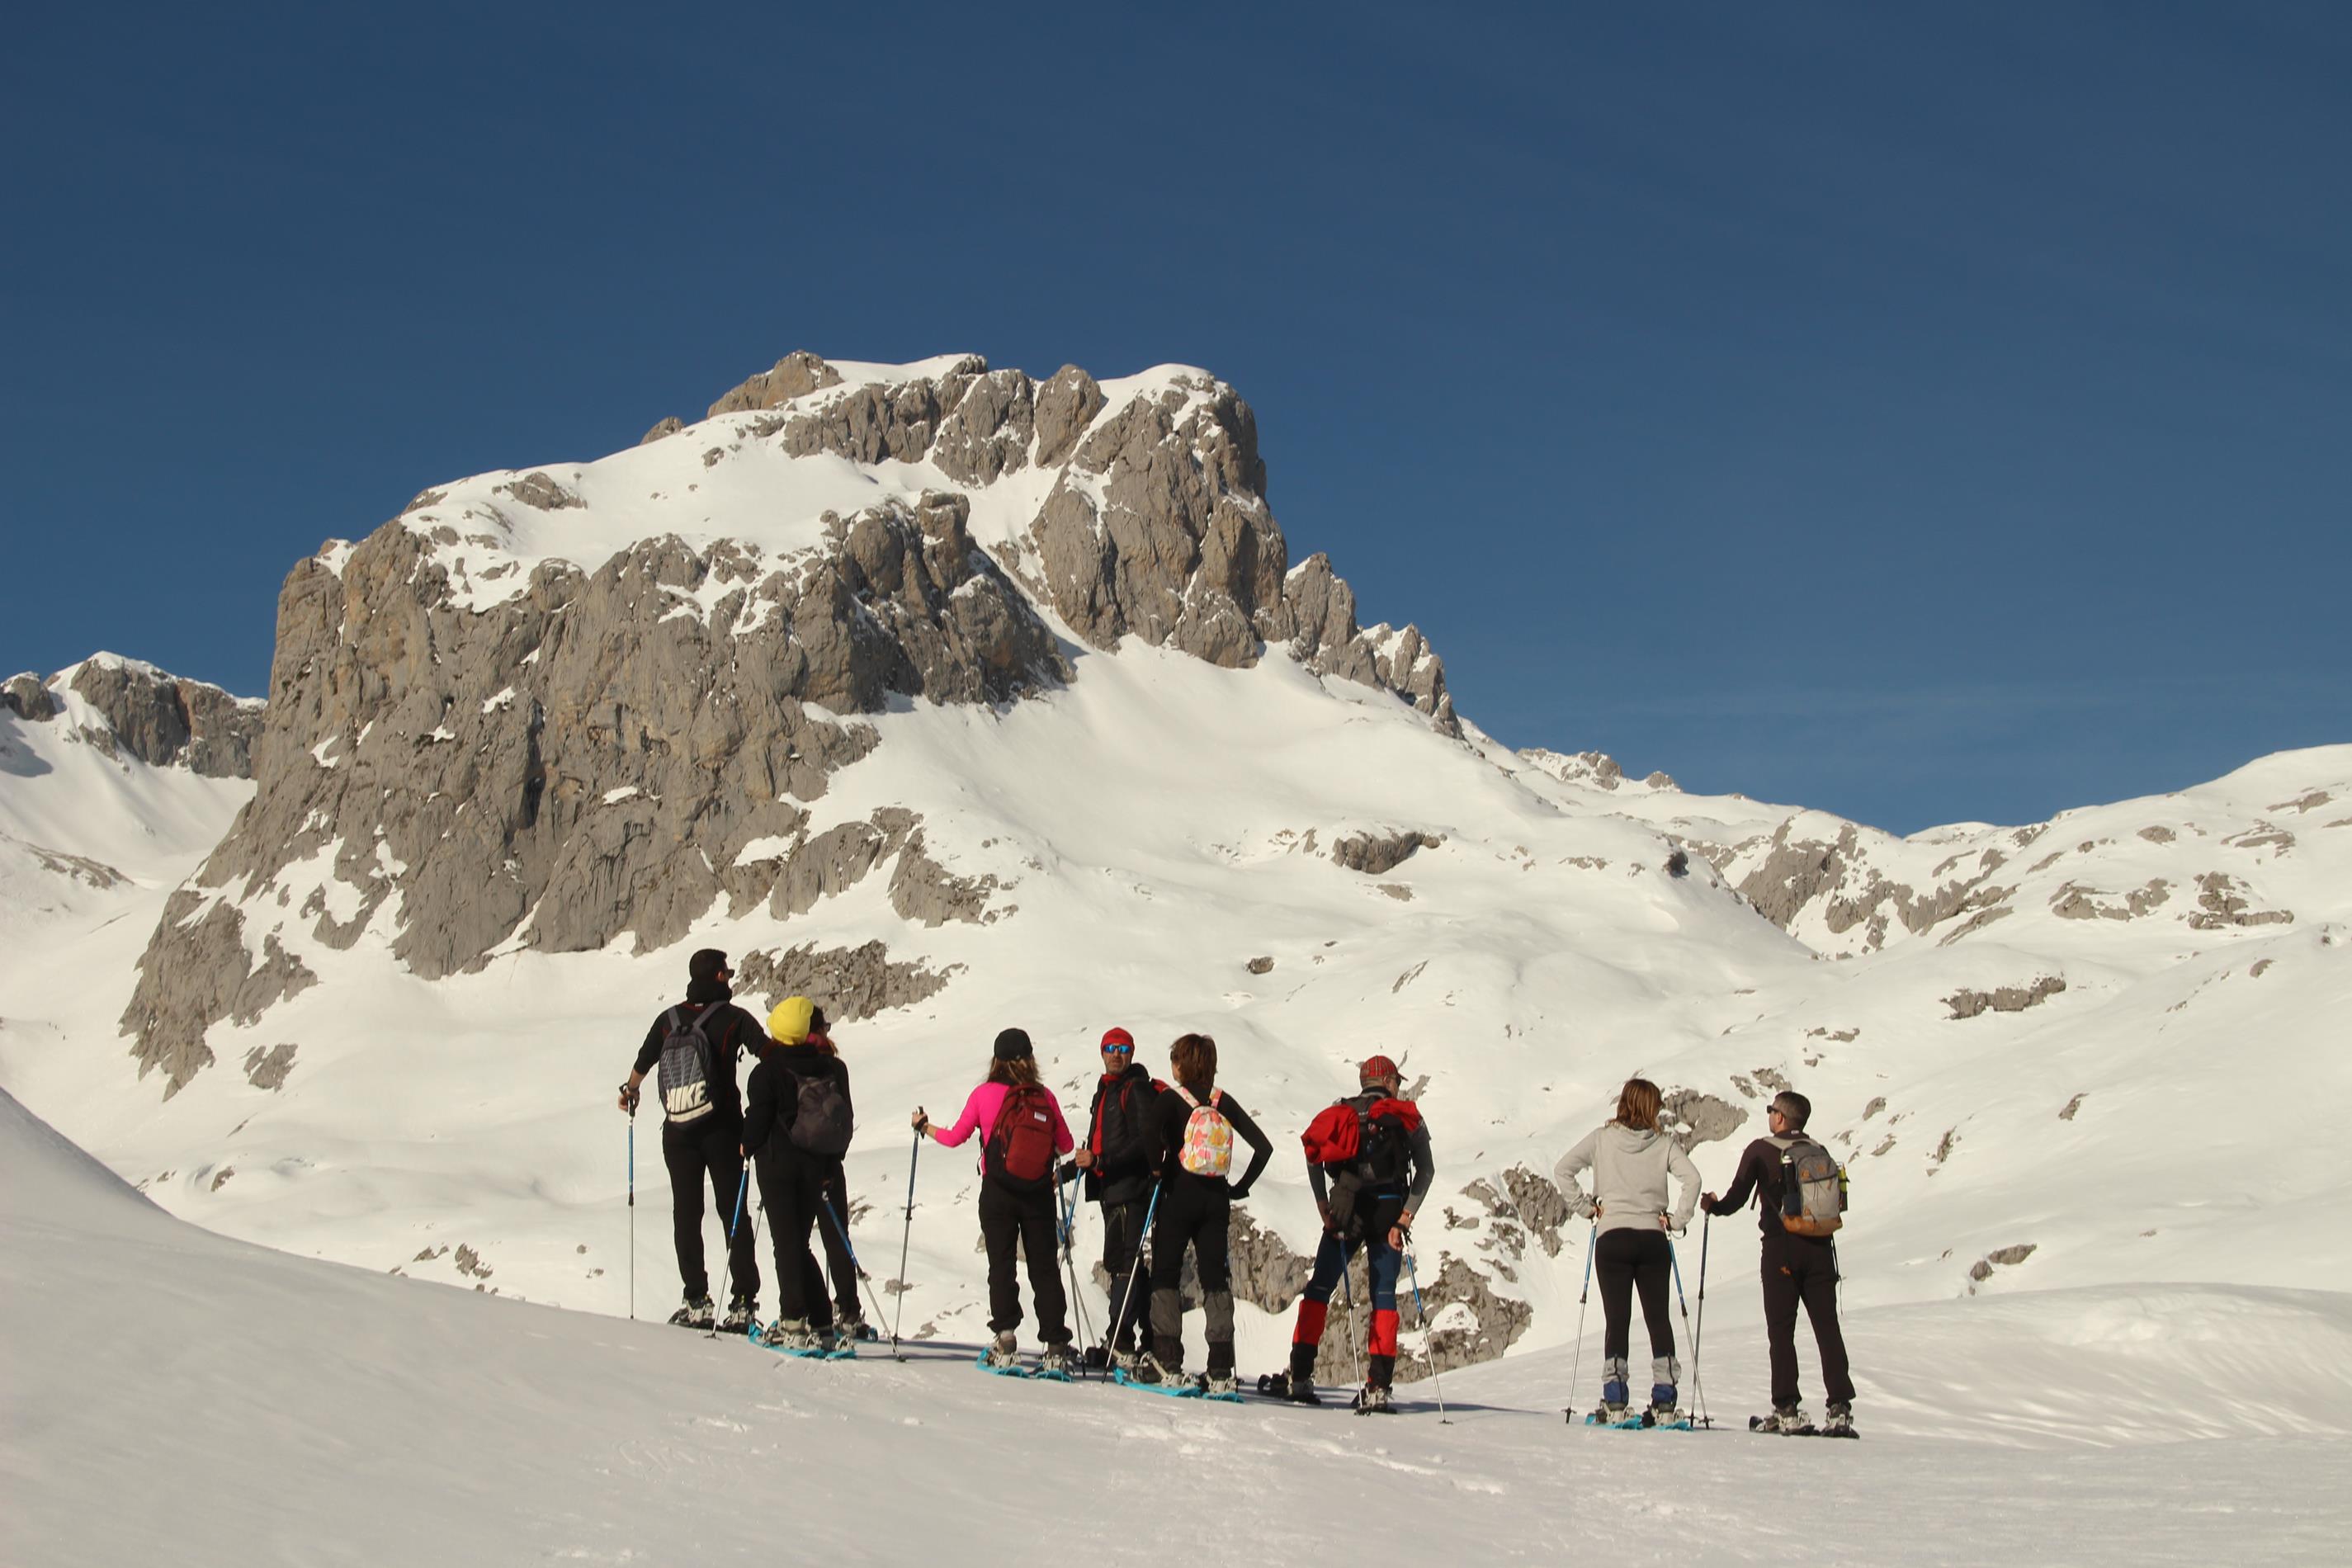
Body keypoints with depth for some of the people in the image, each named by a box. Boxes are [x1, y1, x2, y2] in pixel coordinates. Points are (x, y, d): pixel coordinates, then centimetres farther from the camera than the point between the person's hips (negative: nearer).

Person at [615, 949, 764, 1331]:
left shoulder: (668, 1020, 4)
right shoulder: (734, 1018, -7)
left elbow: (642, 1063, 16)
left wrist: (629, 1091, 36)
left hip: (677, 1133, 2)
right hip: (722, 1130, -2)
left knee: (686, 1214, 10)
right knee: (733, 1212, 3)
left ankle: (697, 1302, 5)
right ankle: (743, 1302, -3)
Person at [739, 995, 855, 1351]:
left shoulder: (768, 1072, -10)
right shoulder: (833, 1068, 2)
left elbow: (758, 1118, -10)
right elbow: (845, 1119, 6)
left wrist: (748, 1146, 11)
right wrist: (830, 1163, 16)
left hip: (779, 1164, -5)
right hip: (818, 1166, 5)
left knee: (787, 1242, -1)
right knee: (799, 1241, 13)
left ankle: (795, 1321, -8)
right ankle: (820, 1324, 9)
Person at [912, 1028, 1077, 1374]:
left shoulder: (985, 1094, -5)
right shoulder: (1045, 1097, -1)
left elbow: (954, 1138, 4)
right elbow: (1065, 1145, 6)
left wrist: (924, 1126, 23)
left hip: (998, 1193, -2)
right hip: (1039, 1194, 2)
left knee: (1001, 1265, 5)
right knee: (1044, 1268, 6)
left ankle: (1006, 1342, -5)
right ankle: (1056, 1348, 1)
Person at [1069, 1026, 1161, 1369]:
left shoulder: (1138, 1089, -8)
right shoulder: (1104, 1091, 21)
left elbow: (1144, 1142, -18)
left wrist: (1101, 1161, -23)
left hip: (1130, 1187, -10)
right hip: (1110, 1189, 10)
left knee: (1123, 1263, -12)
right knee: (1127, 1264, 10)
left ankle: (1119, 1343, -14)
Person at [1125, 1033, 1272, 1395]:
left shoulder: (1170, 1099, -4)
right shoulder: (1224, 1102, 7)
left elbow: (1152, 1136, -24)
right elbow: (1264, 1147, 4)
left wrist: (1157, 1169, -9)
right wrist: (1241, 1188, 10)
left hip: (1179, 1196, -4)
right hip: (1217, 1200, 4)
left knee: (1165, 1274, 5)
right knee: (1216, 1278, 6)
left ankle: (1167, 1361, -4)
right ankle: (1220, 1369, -1)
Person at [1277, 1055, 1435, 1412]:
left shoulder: (1340, 1113, 10)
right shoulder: (1407, 1116, 6)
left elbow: (1313, 1156, -4)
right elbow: (1426, 1170, -5)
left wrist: (1324, 1207, -2)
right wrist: (1405, 1218, -8)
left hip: (1346, 1212, 1)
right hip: (1388, 1215, -1)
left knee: (1319, 1289, 8)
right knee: (1384, 1297, 5)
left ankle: (1300, 1377, 1)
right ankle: (1378, 1386, -5)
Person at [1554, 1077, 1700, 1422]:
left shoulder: (1602, 1138, 3)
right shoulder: (1663, 1145, 2)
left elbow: (1562, 1170, -3)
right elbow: (1691, 1179, -12)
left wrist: (1586, 1207, 3)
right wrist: (1677, 1220, -3)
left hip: (1612, 1238, 0)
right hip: (1653, 1239, 0)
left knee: (1616, 1319, 3)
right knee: (1658, 1318, 8)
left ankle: (1613, 1400, -4)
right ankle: (1664, 1400, 2)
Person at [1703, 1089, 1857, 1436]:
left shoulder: (1761, 1151, -3)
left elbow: (1737, 1197, -3)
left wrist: (1714, 1205, 16)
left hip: (1781, 1249, -4)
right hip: (1820, 1248, 4)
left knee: (1781, 1331, 1)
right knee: (1827, 1328, 4)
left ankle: (1788, 1410, -4)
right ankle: (1840, 1409, -2)